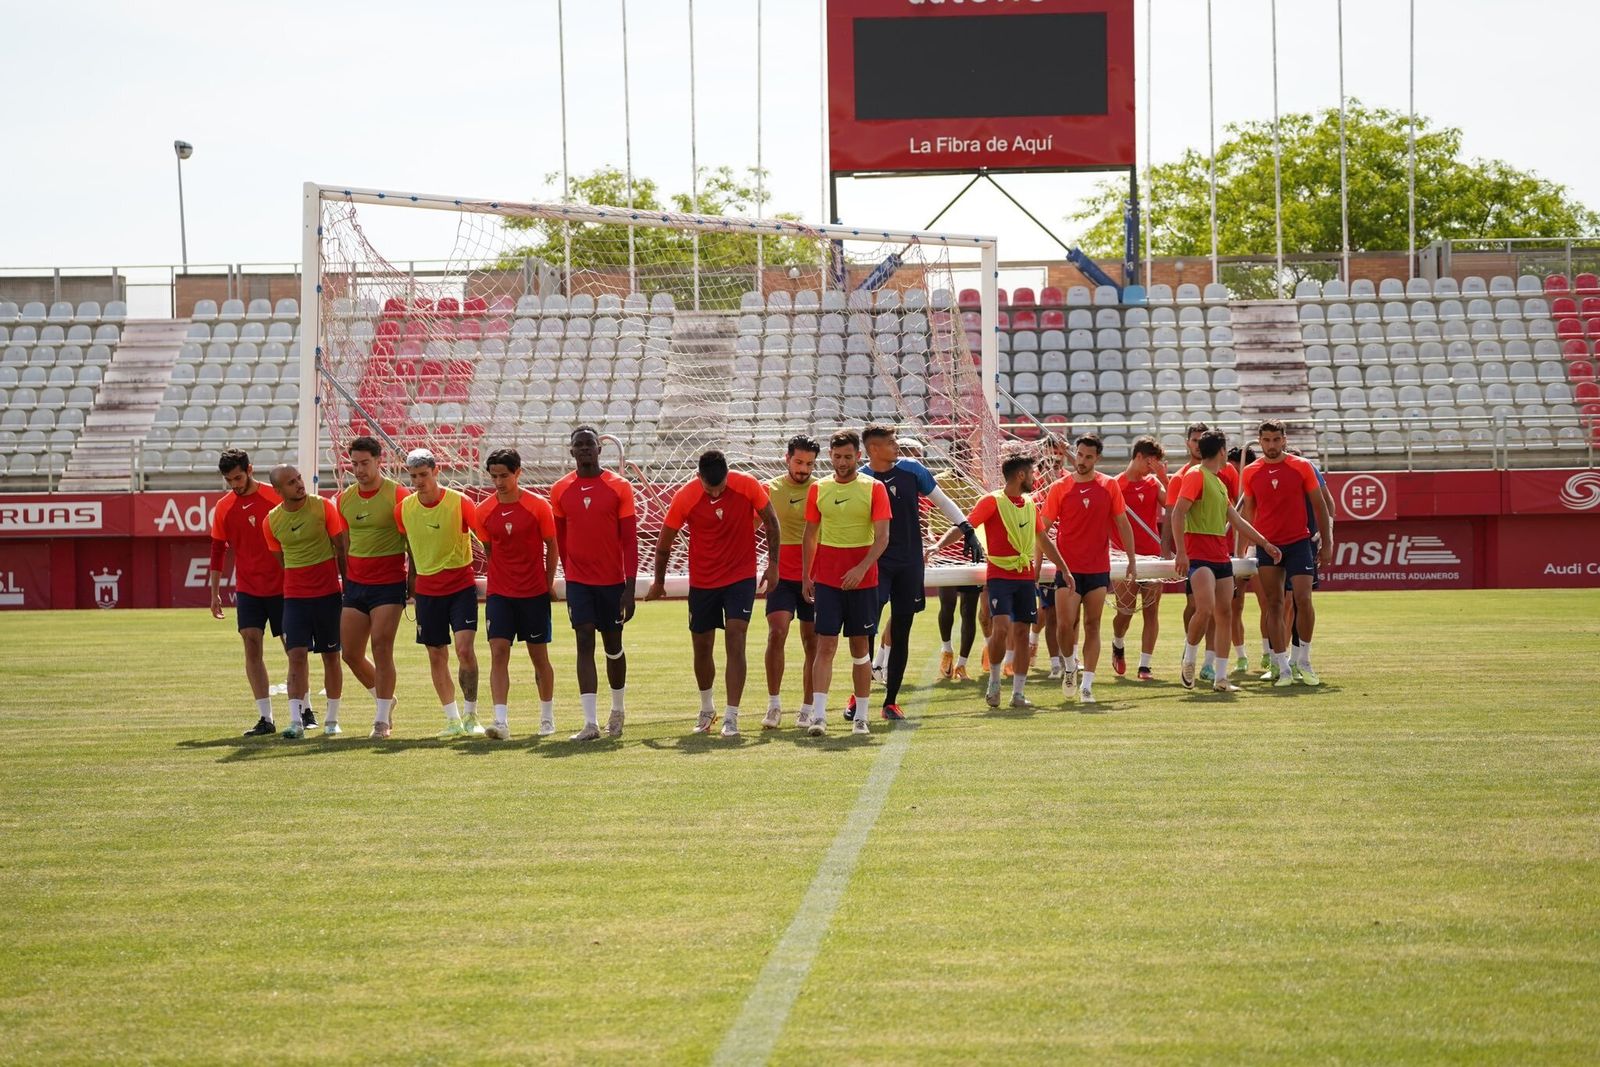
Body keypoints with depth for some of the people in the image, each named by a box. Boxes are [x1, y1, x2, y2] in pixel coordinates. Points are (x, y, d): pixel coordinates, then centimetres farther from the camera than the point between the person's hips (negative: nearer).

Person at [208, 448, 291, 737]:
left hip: (282, 587, -2)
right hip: (247, 590, 2)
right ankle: (266, 719, -5)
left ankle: (305, 712, 19)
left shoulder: (275, 498, -6)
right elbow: (218, 551, 11)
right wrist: (215, 593, 9)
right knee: (252, 648, -7)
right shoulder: (223, 508, 3)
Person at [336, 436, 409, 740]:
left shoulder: (398, 495, -8)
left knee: (381, 647, -11)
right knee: (350, 653, 5)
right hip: (355, 585, 6)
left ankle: (382, 719, -3)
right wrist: (345, 578, 17)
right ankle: (384, 699, 28)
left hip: (389, 584, -6)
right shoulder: (345, 498, 8)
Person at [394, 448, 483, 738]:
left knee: (465, 649, -15)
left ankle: (470, 715, -1)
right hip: (426, 589, 4)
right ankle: (453, 719, 16)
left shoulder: (459, 503, -12)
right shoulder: (404, 509, 0)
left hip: (461, 585, -4)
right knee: (436, 656, 6)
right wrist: (411, 578, 17)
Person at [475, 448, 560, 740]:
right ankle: (501, 721, -17)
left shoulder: (538, 506, -7)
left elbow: (552, 547, 1)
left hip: (534, 594, -1)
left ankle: (547, 717, 26)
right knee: (498, 652, -12)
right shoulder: (484, 510, 0)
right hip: (499, 593, 2)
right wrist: (502, 577, 9)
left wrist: (548, 584, 1)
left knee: (539, 655, 8)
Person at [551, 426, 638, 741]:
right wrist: (568, 574, 12)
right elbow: (560, 539, 11)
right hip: (578, 581, 1)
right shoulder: (560, 490, 1)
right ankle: (590, 723, -12)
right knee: (584, 643, -8)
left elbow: (630, 540, -5)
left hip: (612, 580, -1)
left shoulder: (619, 487, -5)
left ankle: (618, 710, 34)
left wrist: (630, 587, -10)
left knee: (613, 645, 11)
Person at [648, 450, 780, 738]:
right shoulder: (684, 497, -15)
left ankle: (731, 717, -13)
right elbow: (664, 543, -1)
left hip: (741, 576, -1)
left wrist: (773, 565, 1)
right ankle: (707, 709, 34)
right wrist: (659, 582, 9)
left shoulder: (748, 486, -15)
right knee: (701, 647, 11)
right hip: (702, 581, 1)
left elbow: (770, 521, 1)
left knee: (735, 641, -14)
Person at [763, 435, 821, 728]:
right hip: (782, 575, -1)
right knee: (776, 633, -15)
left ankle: (807, 709, 12)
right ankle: (774, 705, -7)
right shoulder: (769, 489, 3)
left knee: (812, 642, 3)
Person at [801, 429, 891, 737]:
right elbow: (810, 535, 12)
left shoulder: (874, 488, -2)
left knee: (860, 647, 6)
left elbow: (882, 537, -7)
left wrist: (862, 568, -20)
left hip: (862, 580, -1)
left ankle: (861, 717, 13)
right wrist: (806, 576, 7)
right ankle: (818, 715, -11)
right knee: (825, 646, -6)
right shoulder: (818, 489, 5)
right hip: (826, 579, 1)